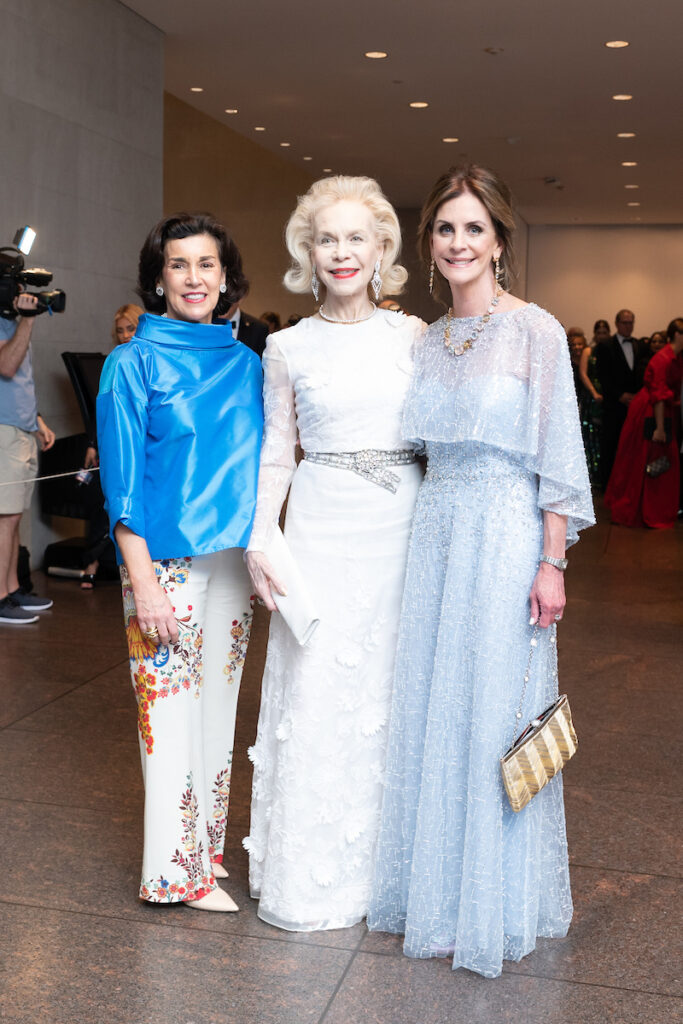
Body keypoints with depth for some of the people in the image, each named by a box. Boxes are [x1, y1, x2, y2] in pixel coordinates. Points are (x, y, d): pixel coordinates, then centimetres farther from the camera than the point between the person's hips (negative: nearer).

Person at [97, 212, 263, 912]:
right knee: (170, 704, 1)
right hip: (165, 558, -5)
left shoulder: (245, 364, 10)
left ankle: (207, 839, 28)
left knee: (218, 698, 12)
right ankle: (178, 868, 15)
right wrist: (143, 581, -15)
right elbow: (123, 480, -9)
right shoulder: (133, 363, -5)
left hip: (233, 557, 5)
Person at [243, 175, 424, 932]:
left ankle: (387, 861, 26)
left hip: (405, 530, 1)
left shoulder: (411, 335, 5)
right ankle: (310, 876, 18)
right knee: (317, 694, 2)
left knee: (394, 691, 7)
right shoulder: (287, 348, 3)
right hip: (323, 533, -1)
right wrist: (258, 541, -4)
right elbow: (276, 453, 5)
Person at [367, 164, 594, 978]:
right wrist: (427, 533, 10)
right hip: (433, 533, 6)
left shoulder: (534, 330, -6)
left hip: (504, 534, -6)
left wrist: (552, 563, -12)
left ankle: (493, 904, 21)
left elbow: (559, 455, -9)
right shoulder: (427, 339, 11)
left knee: (493, 712, 2)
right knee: (429, 706, 11)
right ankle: (433, 887, 29)